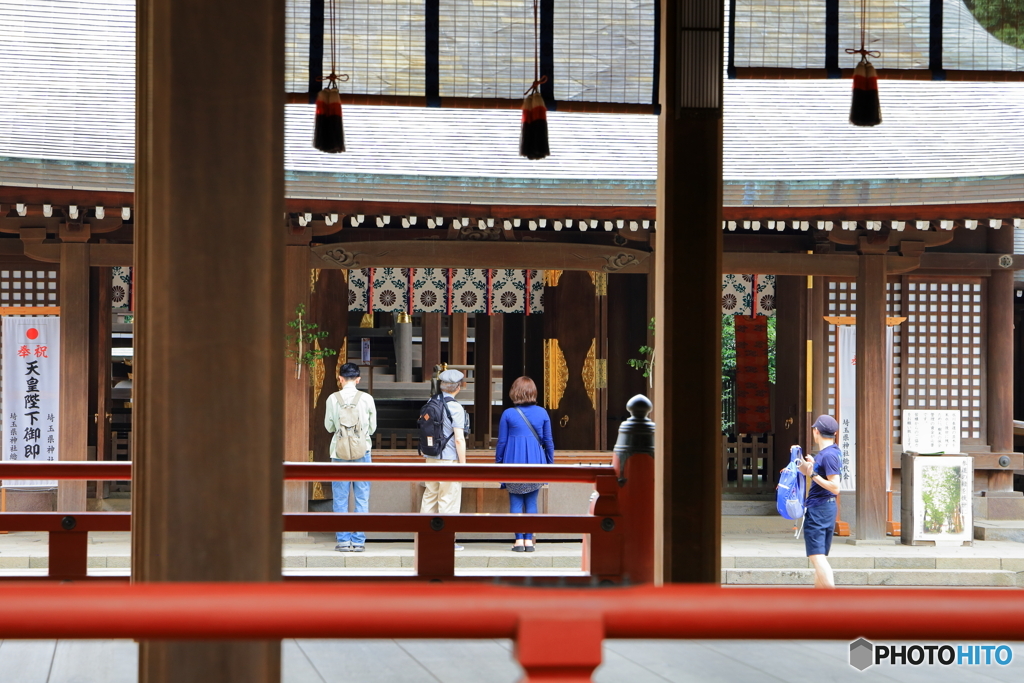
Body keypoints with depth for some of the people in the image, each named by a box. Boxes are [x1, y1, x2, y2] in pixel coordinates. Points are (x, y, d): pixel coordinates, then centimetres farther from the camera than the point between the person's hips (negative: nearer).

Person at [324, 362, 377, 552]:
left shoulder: (333, 399, -5)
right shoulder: (366, 399, -4)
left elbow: (328, 426, 5)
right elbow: (373, 427, 5)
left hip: (339, 452, 0)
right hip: (362, 451, 0)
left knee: (340, 499, 6)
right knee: (362, 498, 5)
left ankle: (343, 540, 4)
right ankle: (358, 540, 4)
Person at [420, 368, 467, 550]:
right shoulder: (455, 408, -13)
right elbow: (459, 439, -15)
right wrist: (463, 463, -9)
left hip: (431, 458, 7)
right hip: (449, 459, -7)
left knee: (429, 497, 12)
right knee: (448, 500, -1)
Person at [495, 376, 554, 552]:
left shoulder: (508, 414, -4)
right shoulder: (542, 413, 1)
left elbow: (501, 442, 0)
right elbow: (548, 441, 5)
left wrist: (498, 463, 10)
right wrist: (550, 463, 15)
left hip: (514, 463, -2)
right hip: (535, 463, 2)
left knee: (516, 503, 3)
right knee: (531, 503, 6)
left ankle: (519, 541, -1)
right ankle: (529, 540, 3)